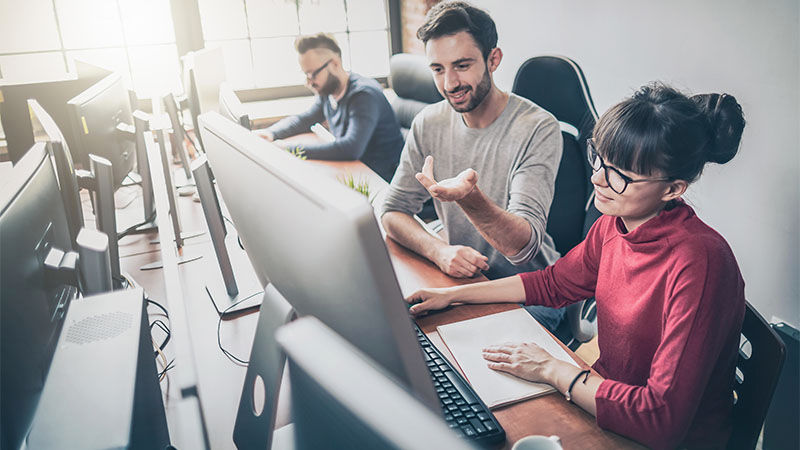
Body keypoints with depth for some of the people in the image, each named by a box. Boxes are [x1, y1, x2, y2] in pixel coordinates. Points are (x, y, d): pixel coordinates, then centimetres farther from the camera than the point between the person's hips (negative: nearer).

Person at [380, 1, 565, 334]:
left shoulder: (539, 129, -18)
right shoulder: (428, 124, -2)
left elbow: (524, 247, -27)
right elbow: (392, 212, -3)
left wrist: (469, 196, -46)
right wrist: (439, 250, -23)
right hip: (460, 277, 5)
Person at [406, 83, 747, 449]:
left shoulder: (697, 264, -30)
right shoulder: (614, 226, -7)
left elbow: (663, 421, -30)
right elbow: (553, 283, 10)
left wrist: (551, 370, -21)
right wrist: (452, 295, 7)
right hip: (606, 391, 6)